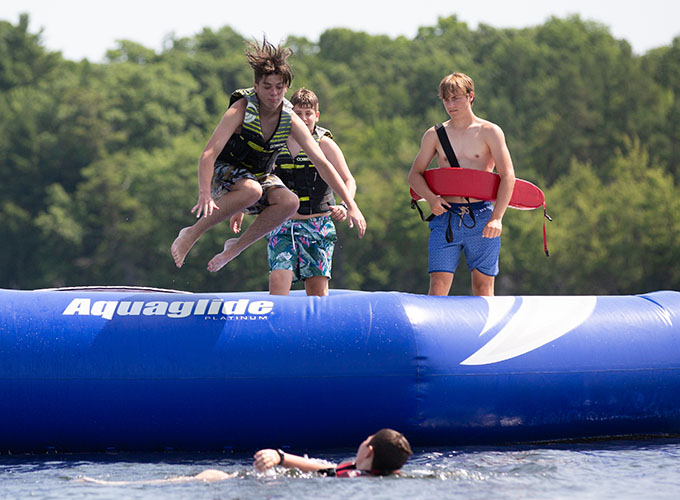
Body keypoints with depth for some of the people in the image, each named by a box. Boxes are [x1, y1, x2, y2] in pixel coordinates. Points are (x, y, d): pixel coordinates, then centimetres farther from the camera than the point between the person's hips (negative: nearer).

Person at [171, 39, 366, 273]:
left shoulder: (291, 121, -12)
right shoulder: (241, 110, -24)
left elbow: (322, 164, -9)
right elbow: (208, 154, -32)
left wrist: (351, 205, -14)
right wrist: (204, 193, -49)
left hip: (260, 175, 4)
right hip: (222, 174, -4)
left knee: (289, 202, -26)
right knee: (251, 190, -38)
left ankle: (236, 247, -10)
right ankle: (191, 234, -24)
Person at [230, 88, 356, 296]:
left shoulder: (325, 144, 0)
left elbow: (348, 181, -3)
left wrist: (344, 205, -22)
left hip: (317, 224, -2)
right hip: (283, 224, 2)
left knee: (317, 289, -2)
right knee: (278, 279, -15)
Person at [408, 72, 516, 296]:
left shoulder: (490, 132, 2)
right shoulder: (434, 135, 10)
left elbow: (508, 176, -4)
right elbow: (415, 174, 15)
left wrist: (497, 218, -16)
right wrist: (431, 197, -7)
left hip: (481, 217, -1)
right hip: (446, 216, 1)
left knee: (483, 287, 1)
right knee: (438, 286, -8)